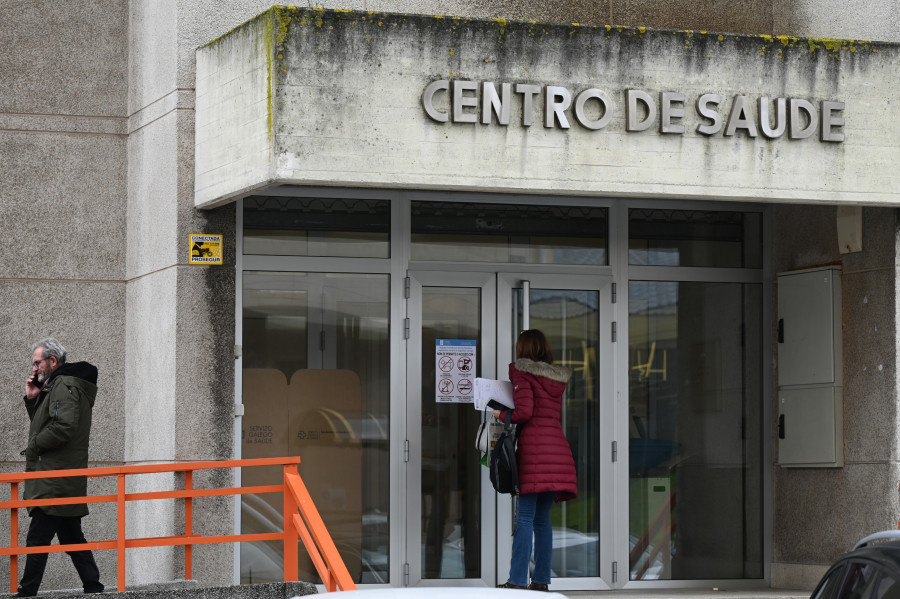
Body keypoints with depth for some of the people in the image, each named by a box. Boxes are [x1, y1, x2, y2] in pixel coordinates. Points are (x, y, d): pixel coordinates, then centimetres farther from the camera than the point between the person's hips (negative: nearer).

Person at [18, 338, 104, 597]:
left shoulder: (64, 386, -11)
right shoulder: (59, 386, 21)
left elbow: (63, 427, -24)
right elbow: (43, 424, 25)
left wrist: (33, 446, -11)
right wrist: (32, 399, 11)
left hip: (54, 483, -11)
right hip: (67, 482, 11)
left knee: (37, 539, -11)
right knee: (72, 538, 13)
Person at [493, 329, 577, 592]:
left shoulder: (523, 373, 0)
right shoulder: (557, 378, 19)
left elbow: (524, 412, -11)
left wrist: (501, 415, 6)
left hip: (534, 445, -6)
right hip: (558, 446, 6)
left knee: (525, 517, -8)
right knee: (542, 518, 10)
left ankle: (517, 580, -11)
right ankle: (541, 579, 9)